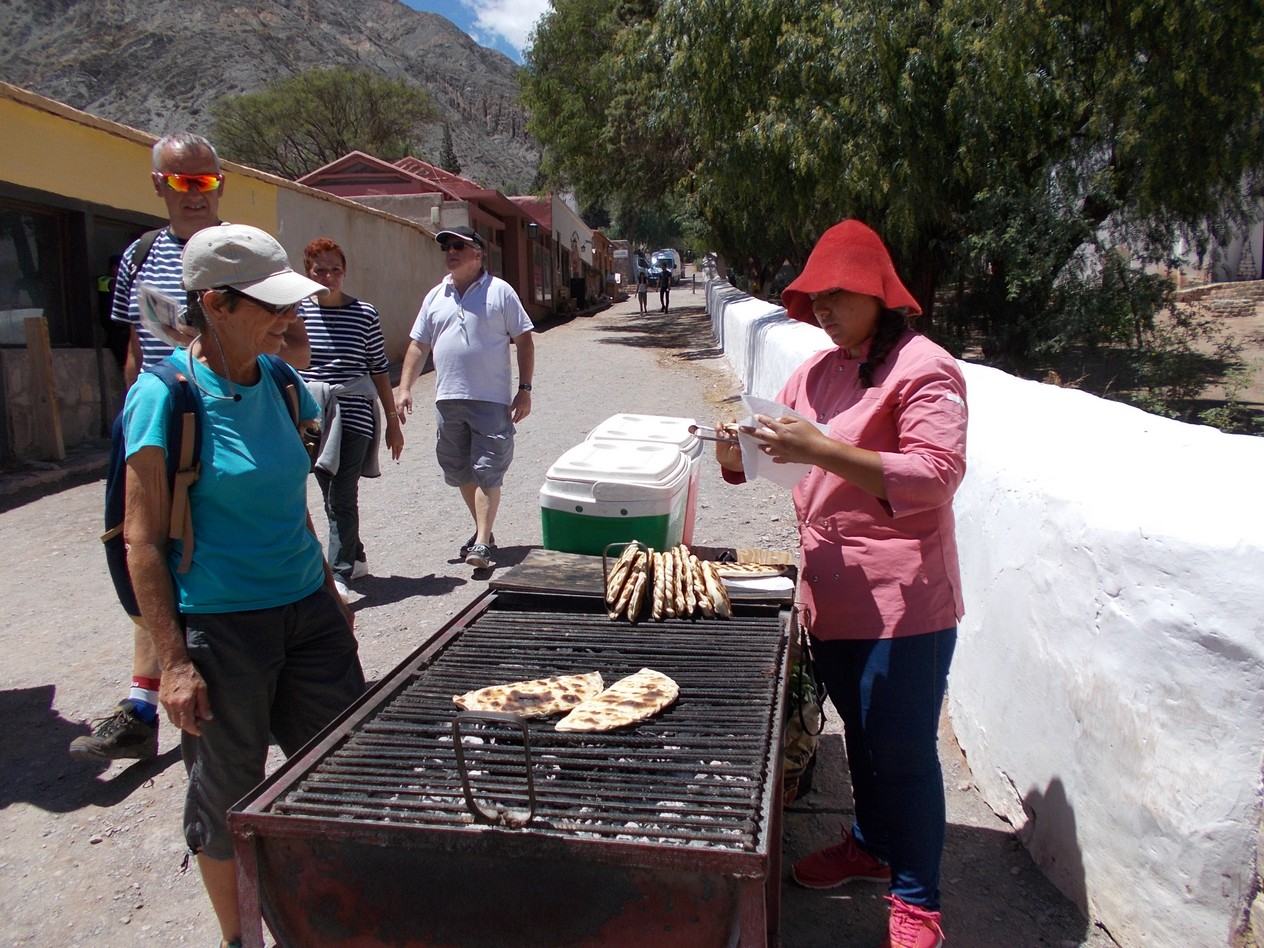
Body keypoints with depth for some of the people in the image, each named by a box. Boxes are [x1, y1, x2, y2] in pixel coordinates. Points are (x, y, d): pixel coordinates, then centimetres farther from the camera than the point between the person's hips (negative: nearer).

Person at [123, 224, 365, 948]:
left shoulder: (279, 381, 4)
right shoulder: (167, 395, -13)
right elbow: (143, 540, -12)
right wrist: (174, 661, -13)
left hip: (307, 609, 6)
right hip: (220, 624, -5)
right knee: (229, 796, 12)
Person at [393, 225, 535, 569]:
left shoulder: (500, 292, 0)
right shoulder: (436, 297, 14)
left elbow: (524, 340, -1)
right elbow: (418, 345, 16)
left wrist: (524, 390, -7)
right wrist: (404, 388, 6)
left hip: (491, 399, -5)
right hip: (448, 399, 5)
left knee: (487, 470, -6)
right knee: (460, 472, 12)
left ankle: (482, 543, -5)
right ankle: (482, 531, 28)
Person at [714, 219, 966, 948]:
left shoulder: (923, 369, -12)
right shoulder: (817, 372, 12)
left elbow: (937, 476, -22)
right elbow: (790, 459, 17)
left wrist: (822, 450, -30)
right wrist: (740, 455, -7)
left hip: (902, 601, -7)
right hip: (834, 593, 7)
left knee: (903, 749, 3)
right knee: (861, 733, 22)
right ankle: (872, 846, 43)